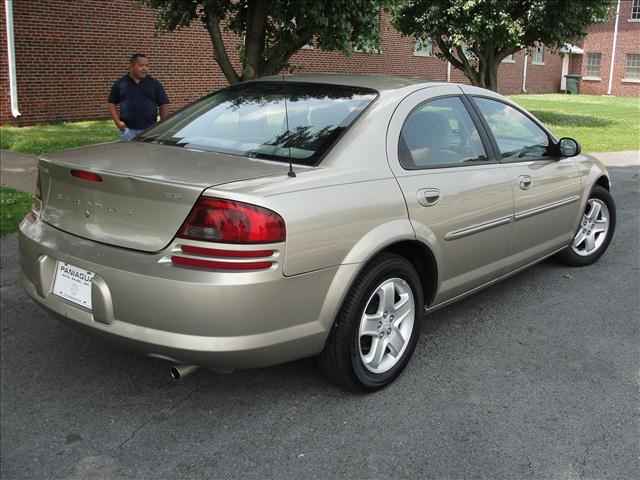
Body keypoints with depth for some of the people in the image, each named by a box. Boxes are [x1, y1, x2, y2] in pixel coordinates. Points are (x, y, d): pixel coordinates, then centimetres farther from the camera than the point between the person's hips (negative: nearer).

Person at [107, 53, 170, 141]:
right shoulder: (120, 83, 7)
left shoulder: (155, 84, 5)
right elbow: (111, 104, 11)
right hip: (127, 130, 1)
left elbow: (164, 106, 5)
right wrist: (117, 121, -2)